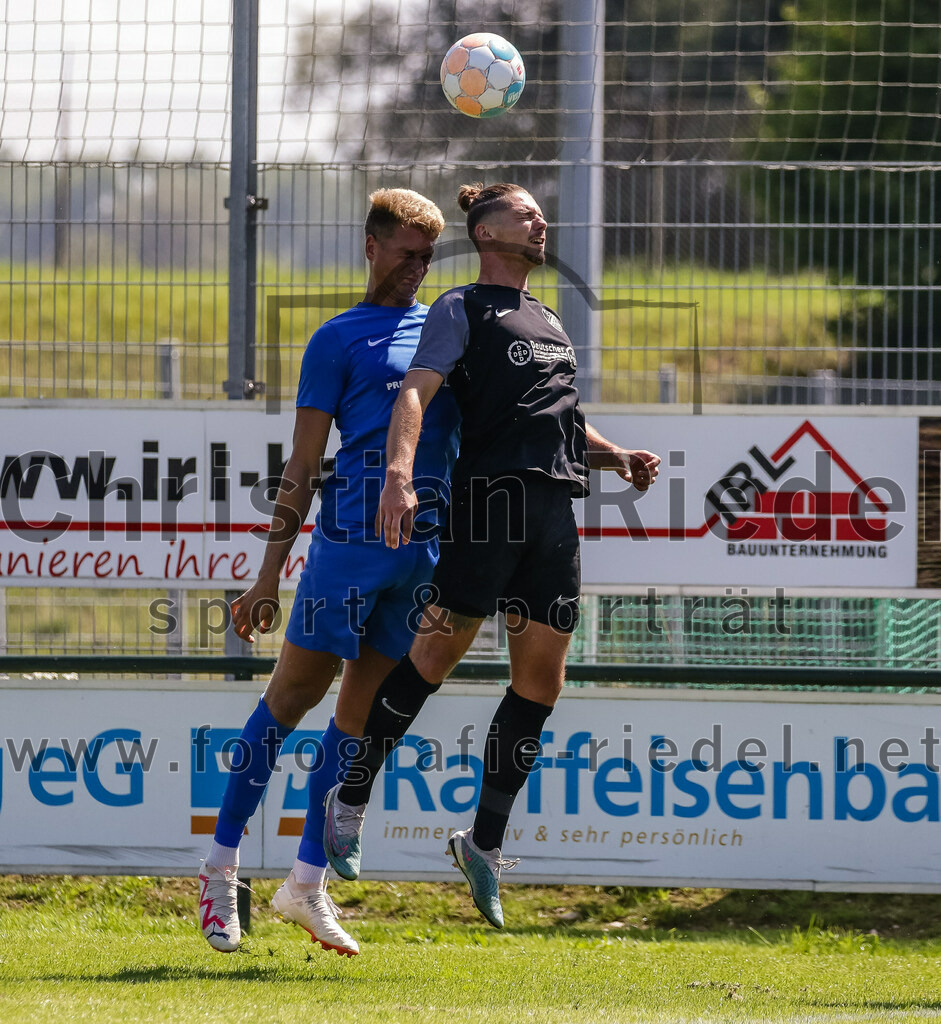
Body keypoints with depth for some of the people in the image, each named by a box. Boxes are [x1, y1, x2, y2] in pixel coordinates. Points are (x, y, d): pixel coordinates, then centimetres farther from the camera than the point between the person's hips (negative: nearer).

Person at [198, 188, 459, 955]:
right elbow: (303, 466, 2)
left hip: (427, 546, 5)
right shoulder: (340, 340, 5)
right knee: (295, 692, -4)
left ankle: (308, 884, 10)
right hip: (352, 535, -5)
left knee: (363, 711, 6)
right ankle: (222, 865, 6)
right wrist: (270, 575, -2)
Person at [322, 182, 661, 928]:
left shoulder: (549, 322, 26)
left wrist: (619, 459, 17)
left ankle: (486, 841, 11)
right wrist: (399, 473, -27)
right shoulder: (462, 310, 3)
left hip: (556, 504, 7)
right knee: (440, 649, -10)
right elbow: (416, 393, -10)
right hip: (490, 495, -7)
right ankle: (351, 801, 2)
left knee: (542, 677, 2)